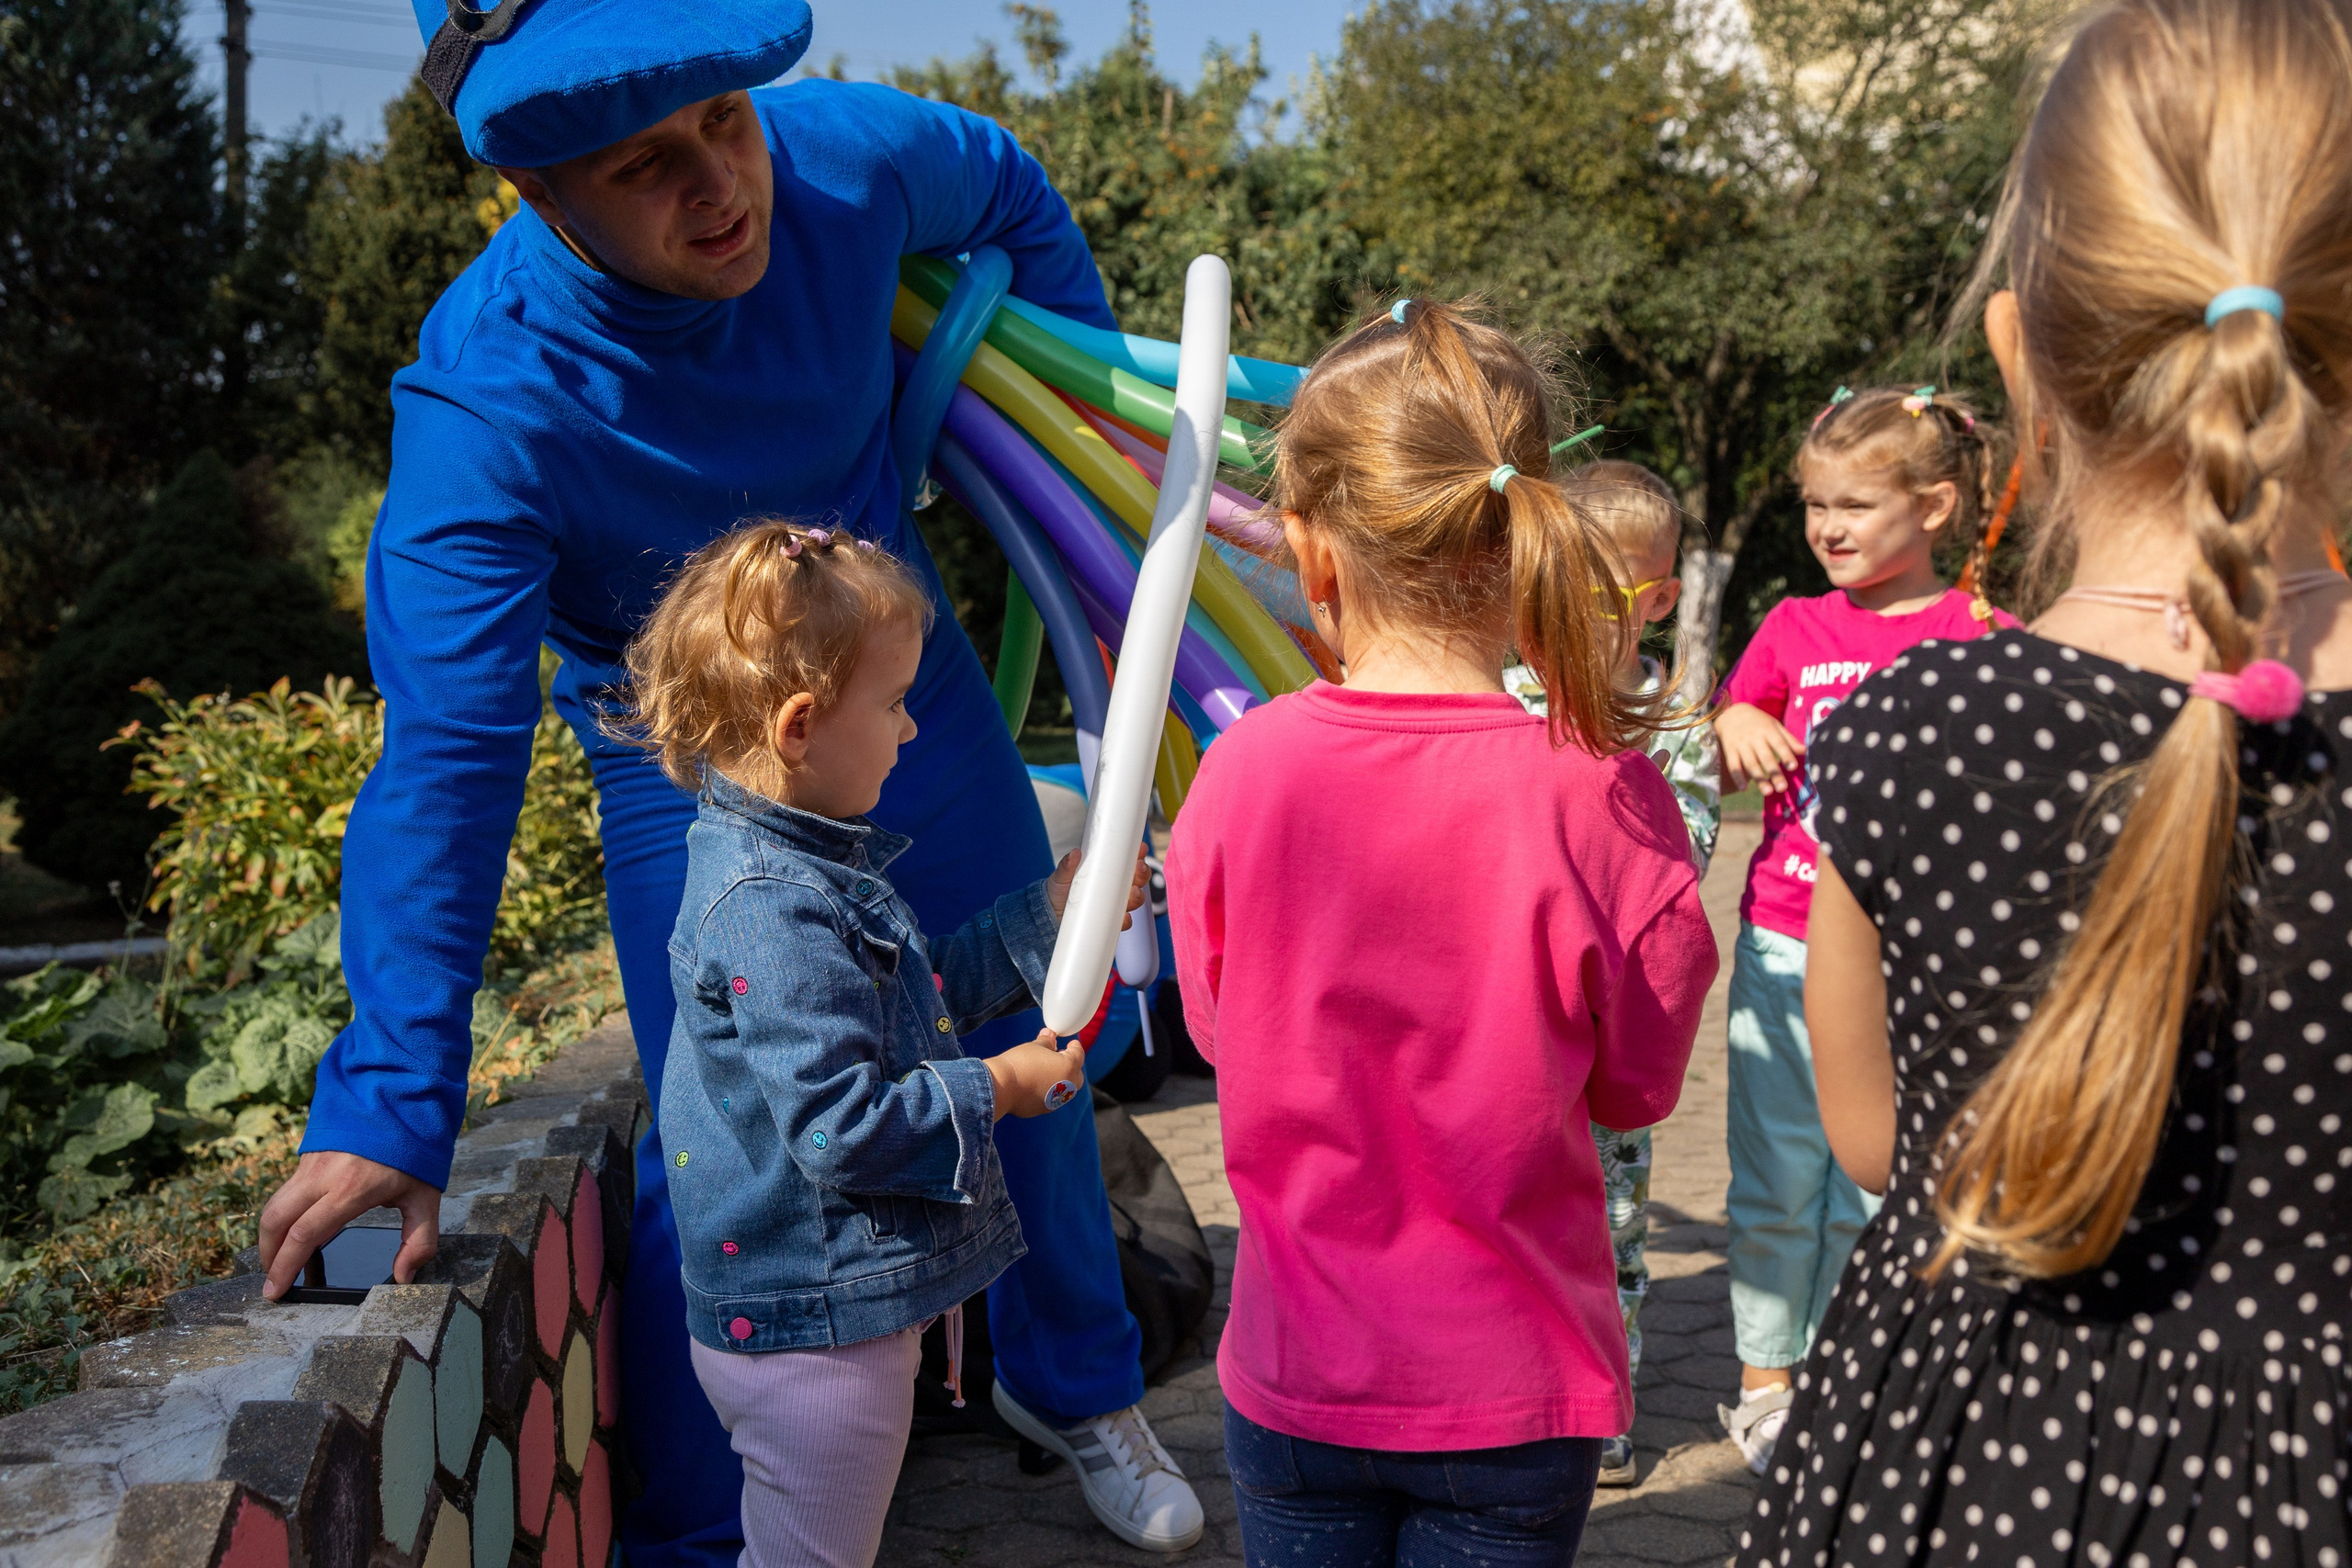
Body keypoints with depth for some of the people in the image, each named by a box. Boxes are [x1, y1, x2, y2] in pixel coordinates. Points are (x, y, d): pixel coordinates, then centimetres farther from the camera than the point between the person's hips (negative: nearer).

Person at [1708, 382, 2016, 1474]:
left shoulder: (1979, 638, 0)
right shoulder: (1793, 630, 7)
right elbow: (1717, 768, 11)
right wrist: (1736, 729, -10)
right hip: (1784, 944, 2)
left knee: (1877, 1183, 7)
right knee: (1775, 1176, 7)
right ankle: (1764, 1376, 22)